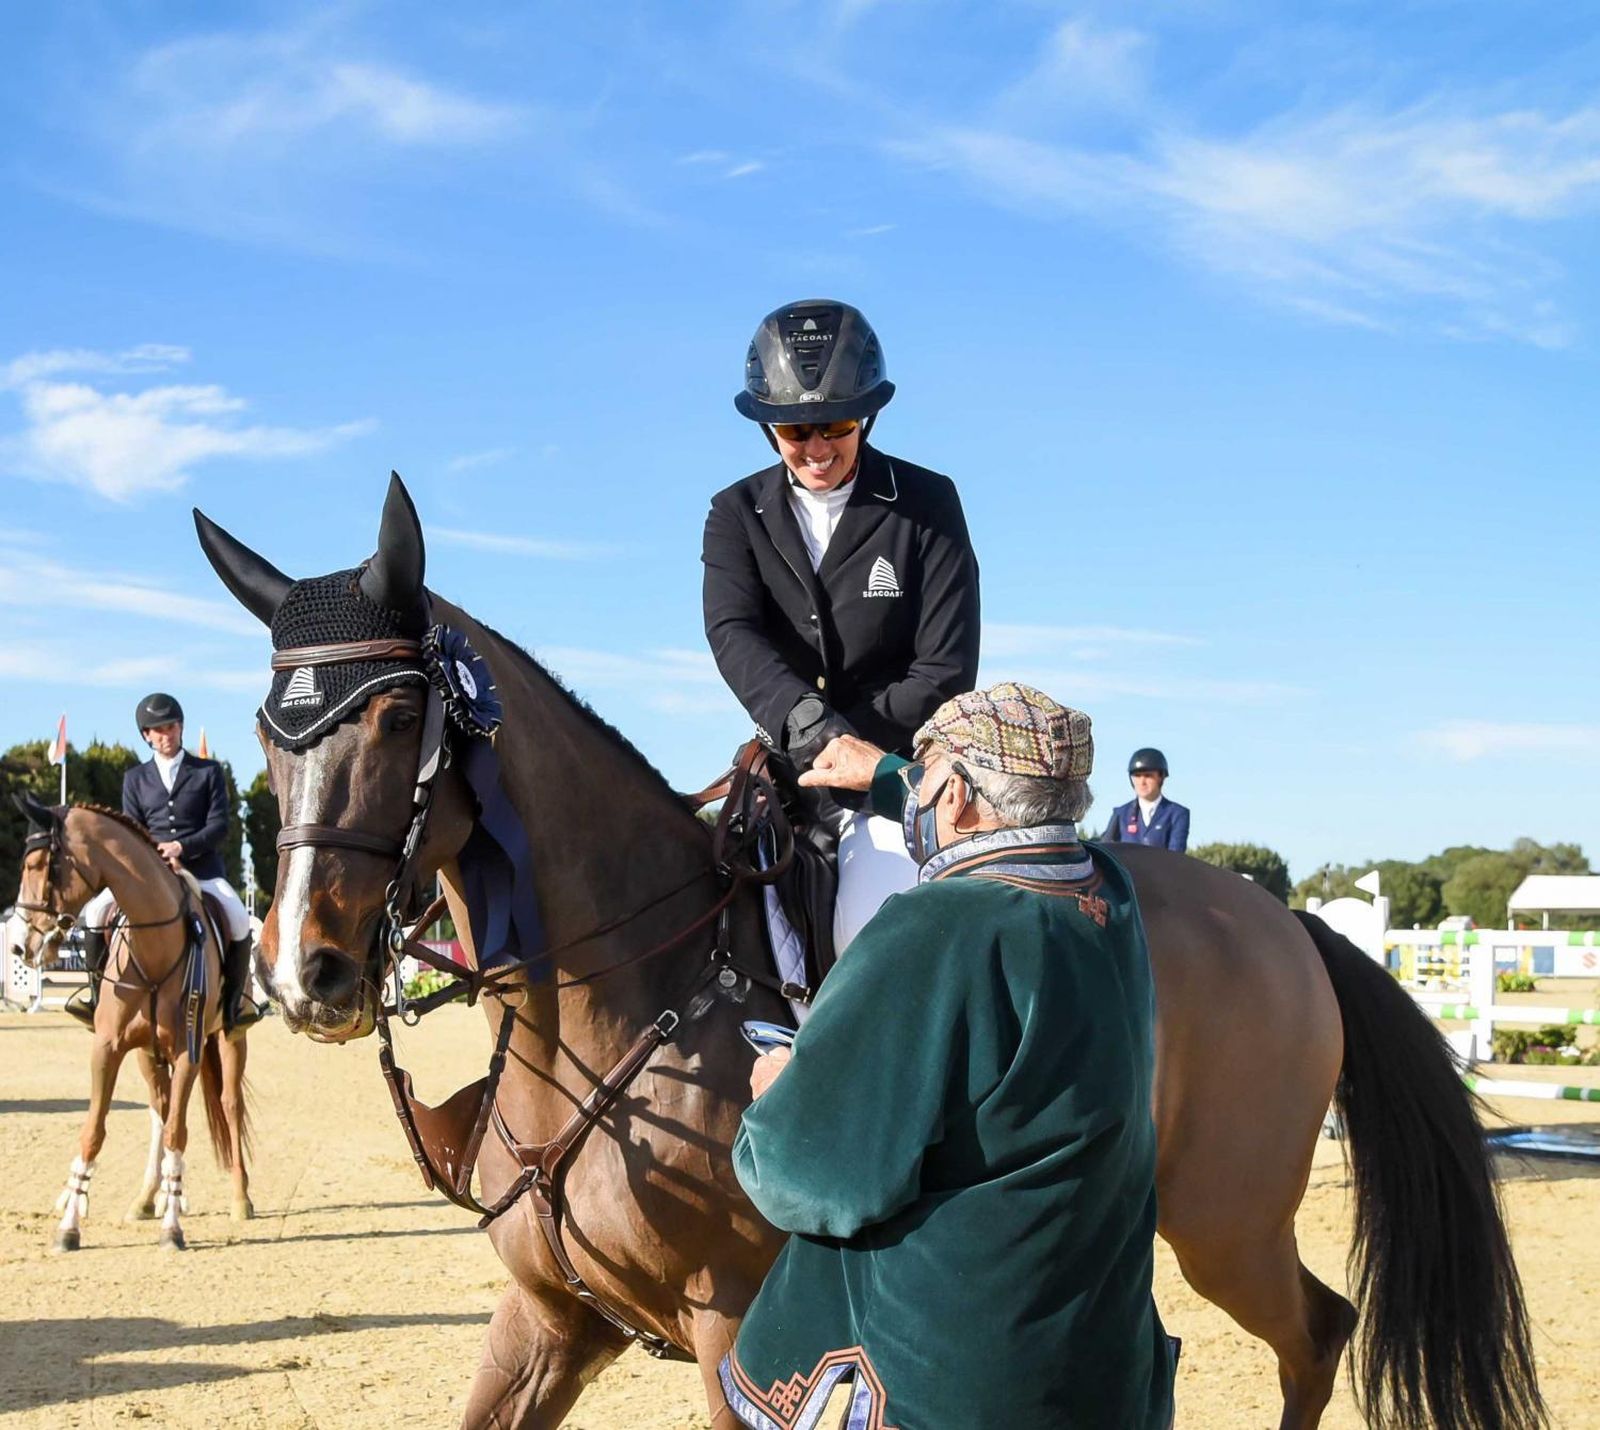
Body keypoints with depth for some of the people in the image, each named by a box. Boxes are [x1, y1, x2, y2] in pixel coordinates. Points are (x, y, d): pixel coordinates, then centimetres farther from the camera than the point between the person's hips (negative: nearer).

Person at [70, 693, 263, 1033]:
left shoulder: (209, 772, 7)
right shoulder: (135, 779, 12)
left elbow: (219, 827, -3)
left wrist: (183, 847, -19)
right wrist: (158, 856, -14)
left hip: (202, 869, -2)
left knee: (238, 918, -27)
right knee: (96, 910, -18)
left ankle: (235, 998, -10)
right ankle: (96, 990, -4)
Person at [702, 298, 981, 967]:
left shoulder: (927, 502, -1)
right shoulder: (738, 511, 6)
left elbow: (944, 671, -6)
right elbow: (732, 633, -13)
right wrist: (806, 720, -31)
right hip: (785, 757, 4)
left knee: (871, 936, -25)